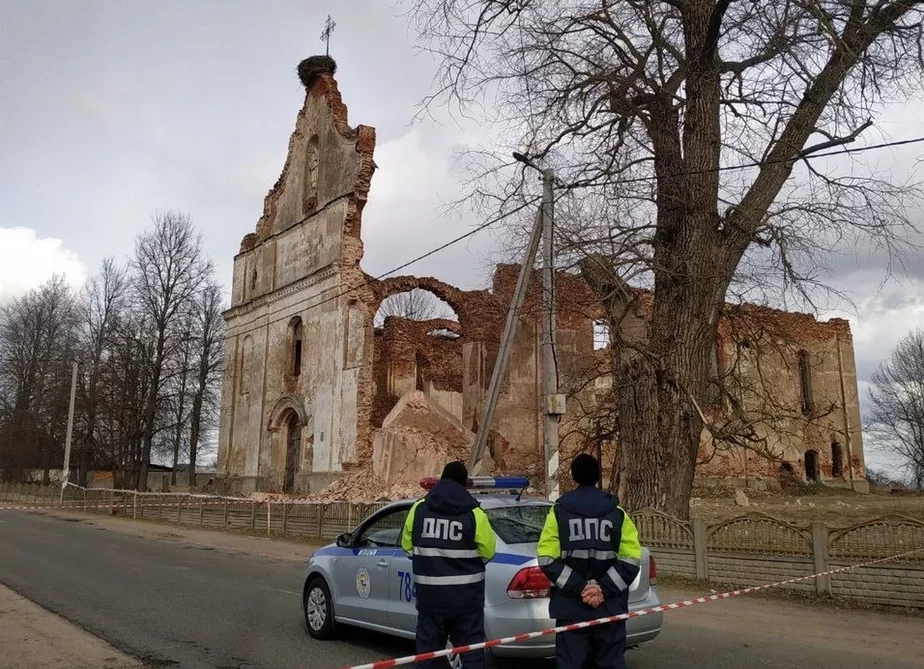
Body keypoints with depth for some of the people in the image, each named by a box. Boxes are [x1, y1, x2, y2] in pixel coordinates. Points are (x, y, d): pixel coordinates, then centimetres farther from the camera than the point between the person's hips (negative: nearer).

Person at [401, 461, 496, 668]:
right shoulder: (473, 513, -10)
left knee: (428, 647, 13)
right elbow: (488, 550, -5)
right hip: (465, 592, -2)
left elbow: (407, 545, 6)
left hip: (430, 592, 2)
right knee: (471, 648, 8)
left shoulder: (419, 508, -2)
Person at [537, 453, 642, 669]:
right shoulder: (617, 513, 3)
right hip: (610, 606, 1)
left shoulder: (559, 512, 0)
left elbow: (547, 559, -8)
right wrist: (605, 589, -8)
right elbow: (631, 559, -6)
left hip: (570, 606, -1)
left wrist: (578, 588, -9)